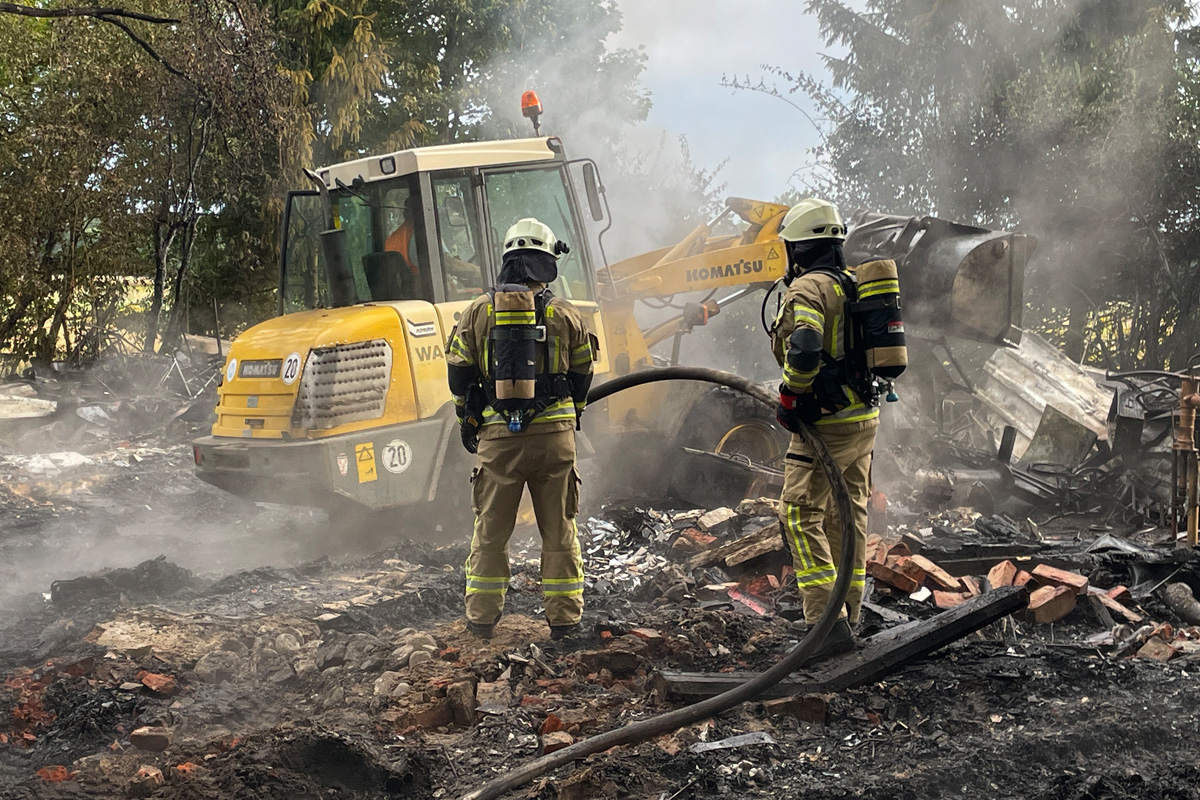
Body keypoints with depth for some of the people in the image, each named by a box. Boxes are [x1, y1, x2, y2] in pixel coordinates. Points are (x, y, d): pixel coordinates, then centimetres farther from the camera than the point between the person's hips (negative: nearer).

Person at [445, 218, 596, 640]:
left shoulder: (478, 311, 2)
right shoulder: (565, 315, 1)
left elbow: (460, 375, 5)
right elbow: (581, 378, 9)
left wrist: (468, 423, 18)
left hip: (498, 435, 0)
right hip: (554, 434, 0)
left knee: (491, 530, 10)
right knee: (559, 530, 9)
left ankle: (481, 617, 15)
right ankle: (564, 618, 12)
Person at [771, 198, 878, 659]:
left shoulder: (808, 288, -14)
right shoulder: (855, 284, 14)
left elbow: (804, 351, -28)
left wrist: (788, 401, -15)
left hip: (826, 422, -9)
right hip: (866, 416, 9)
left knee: (801, 516, -6)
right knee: (849, 516, 17)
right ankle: (848, 617, 25)